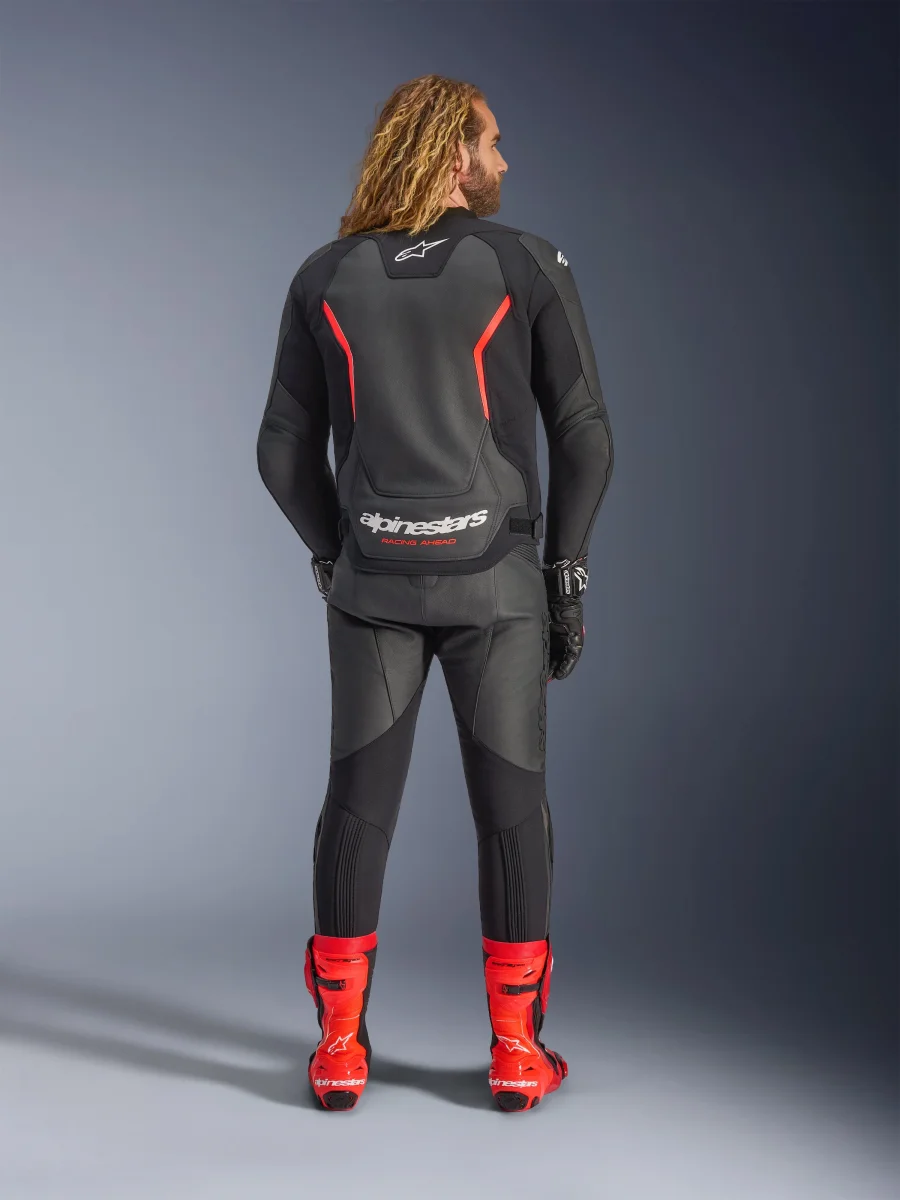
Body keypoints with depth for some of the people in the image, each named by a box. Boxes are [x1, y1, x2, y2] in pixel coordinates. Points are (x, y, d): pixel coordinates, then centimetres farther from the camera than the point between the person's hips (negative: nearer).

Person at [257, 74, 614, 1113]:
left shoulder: (324, 277, 2)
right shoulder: (529, 266, -5)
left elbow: (285, 451, 2)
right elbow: (584, 435, -6)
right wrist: (566, 575, 3)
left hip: (373, 580, 2)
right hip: (492, 579, -2)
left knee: (358, 804, 9)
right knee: (511, 805, 8)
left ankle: (340, 1047, 12)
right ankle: (516, 1051, 11)